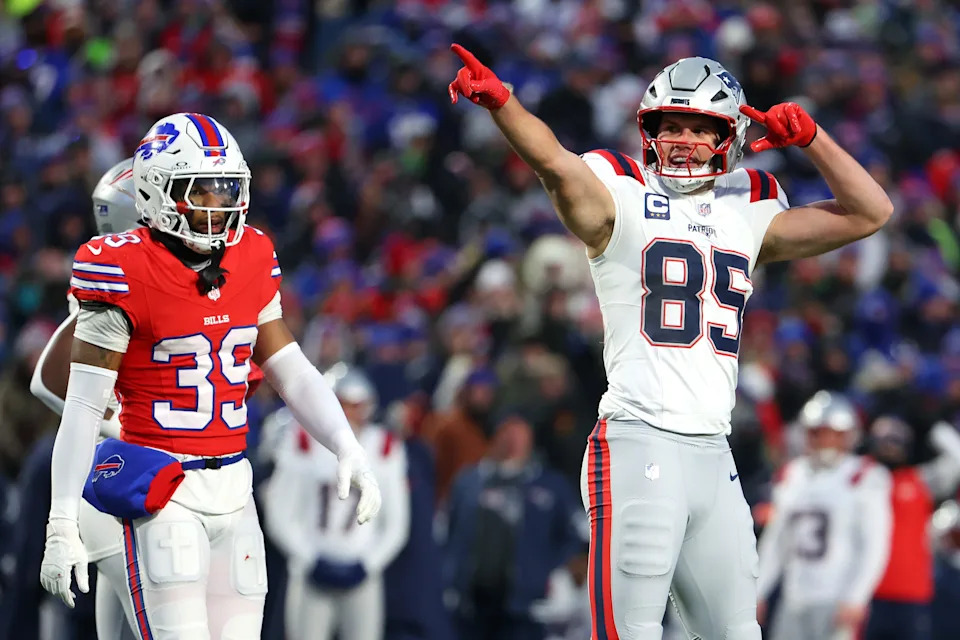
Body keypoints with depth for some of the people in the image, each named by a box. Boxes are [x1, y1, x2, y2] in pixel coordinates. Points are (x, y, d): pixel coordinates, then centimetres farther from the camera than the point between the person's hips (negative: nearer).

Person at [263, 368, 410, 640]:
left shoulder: (385, 449, 5)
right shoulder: (306, 442, 0)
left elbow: (396, 525, 9)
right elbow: (280, 517, 1)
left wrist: (366, 566, -5)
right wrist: (312, 561, -9)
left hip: (359, 574, 1)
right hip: (313, 574, -1)